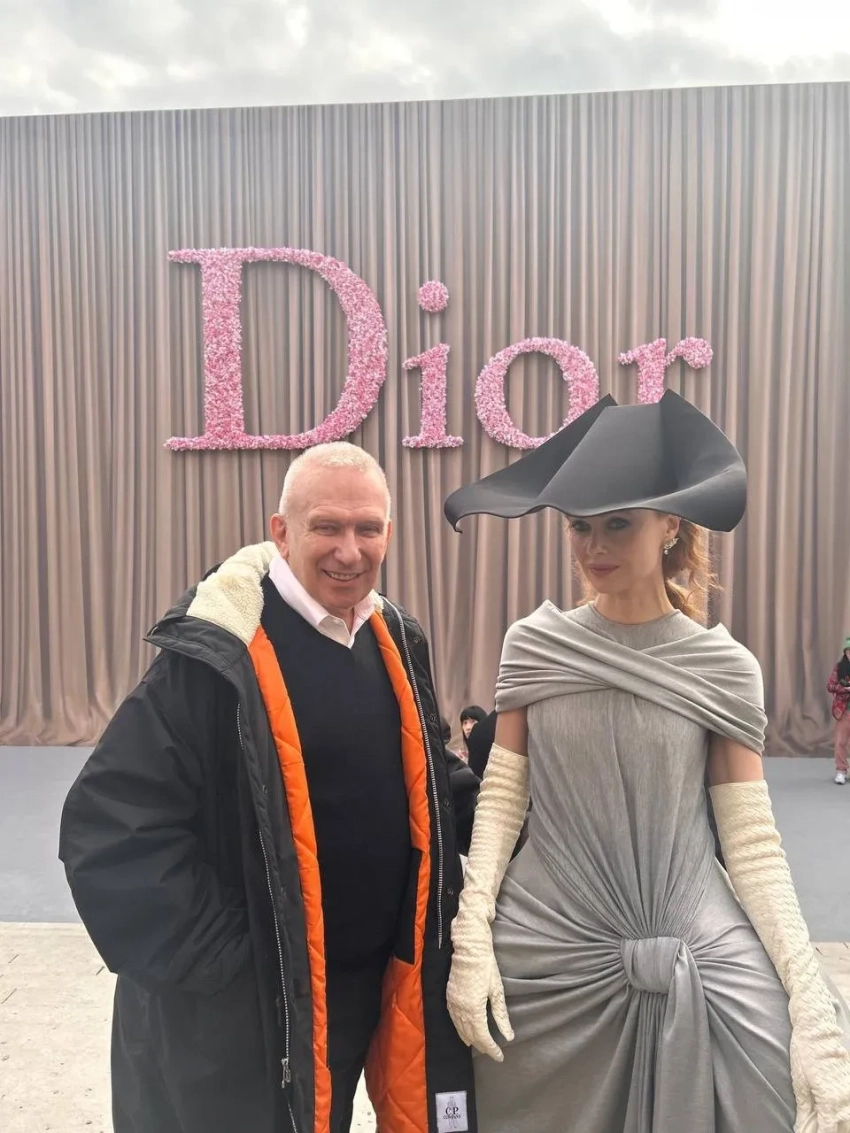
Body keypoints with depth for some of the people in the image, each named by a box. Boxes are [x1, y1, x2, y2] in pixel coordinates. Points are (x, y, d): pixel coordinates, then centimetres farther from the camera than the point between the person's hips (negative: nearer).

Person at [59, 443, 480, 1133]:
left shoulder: (396, 639, 0)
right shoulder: (217, 656, -23)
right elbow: (111, 824, -22)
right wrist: (210, 952, -19)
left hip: (374, 977, 6)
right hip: (246, 996, -6)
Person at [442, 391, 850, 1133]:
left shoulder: (725, 667, -5)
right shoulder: (534, 645, -3)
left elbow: (752, 843, -3)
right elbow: (501, 796, -1)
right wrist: (472, 938, -8)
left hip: (702, 965, 0)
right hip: (545, 960, 1)